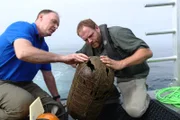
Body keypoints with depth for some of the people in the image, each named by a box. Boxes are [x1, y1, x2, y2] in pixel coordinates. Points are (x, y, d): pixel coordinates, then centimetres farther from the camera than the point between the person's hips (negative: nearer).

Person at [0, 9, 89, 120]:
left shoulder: (43, 46, 8)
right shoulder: (23, 27, -16)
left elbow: (48, 75, 14)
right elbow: (23, 53, -38)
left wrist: (57, 98, 14)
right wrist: (63, 58, -38)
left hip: (23, 84, 8)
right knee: (25, 103, -34)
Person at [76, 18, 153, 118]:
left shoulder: (117, 33, -26)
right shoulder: (89, 46, -6)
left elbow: (147, 52, -31)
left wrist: (120, 64, -42)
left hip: (133, 76, -6)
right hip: (111, 75, 6)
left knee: (134, 111, -24)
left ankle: (141, 95, 11)